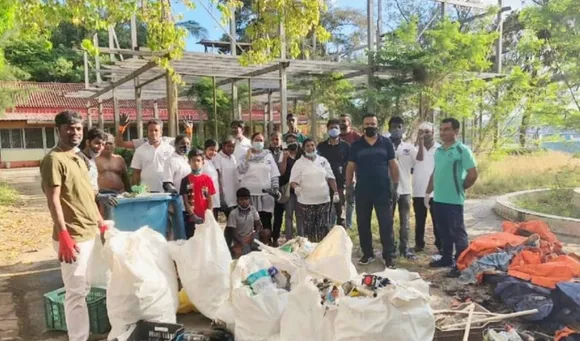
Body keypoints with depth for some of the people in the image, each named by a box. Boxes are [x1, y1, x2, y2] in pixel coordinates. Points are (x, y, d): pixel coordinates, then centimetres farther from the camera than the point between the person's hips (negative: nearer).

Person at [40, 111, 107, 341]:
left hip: (91, 233, 9)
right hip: (73, 236, -9)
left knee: (85, 287, 20)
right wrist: (64, 235, -23)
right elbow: (53, 200, -18)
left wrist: (101, 223, 20)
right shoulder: (53, 159, -12)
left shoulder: (78, 158, 15)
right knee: (76, 292, -1)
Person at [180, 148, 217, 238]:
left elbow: (210, 200, 4)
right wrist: (193, 215, -11)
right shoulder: (186, 180, 1)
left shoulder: (207, 179, 4)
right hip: (191, 218, -1)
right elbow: (185, 201, -2)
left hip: (205, 218, 1)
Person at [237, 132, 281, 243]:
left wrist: (276, 189, -1)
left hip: (266, 193, 0)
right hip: (249, 193, 0)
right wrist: (248, 156, -11)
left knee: (266, 220, 1)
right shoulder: (246, 156, 7)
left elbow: (274, 174, 6)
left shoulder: (268, 155, 8)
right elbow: (241, 170, -8)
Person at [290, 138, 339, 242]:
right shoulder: (299, 163, 1)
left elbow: (331, 178, 12)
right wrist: (296, 187, -26)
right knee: (309, 229, 0)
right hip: (306, 202, -2)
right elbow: (293, 181, -4)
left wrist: (335, 192, 5)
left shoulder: (323, 160, 9)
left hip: (324, 200, 2)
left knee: (324, 228, 3)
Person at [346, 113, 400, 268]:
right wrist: (348, 187, 1)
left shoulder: (386, 143, 2)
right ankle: (367, 253, 22)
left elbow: (393, 165, 3)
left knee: (386, 223, 1)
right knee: (363, 223, 9)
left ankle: (388, 255, 11)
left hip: (383, 190, -2)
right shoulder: (356, 145, 5)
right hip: (362, 191, 2)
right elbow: (350, 166, 6)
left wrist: (396, 186, -2)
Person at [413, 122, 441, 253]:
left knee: (437, 221, 5)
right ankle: (419, 243, 22)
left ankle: (440, 245, 13)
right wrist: (420, 141, -14)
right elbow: (419, 158, -16)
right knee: (419, 220, 11)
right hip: (418, 191, 2)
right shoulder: (416, 148, 5)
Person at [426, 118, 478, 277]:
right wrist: (428, 192, 15)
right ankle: (447, 258, 30)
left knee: (457, 232, 1)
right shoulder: (438, 151, 11)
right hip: (438, 199, 7)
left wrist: (461, 188, -1)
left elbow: (473, 174, -13)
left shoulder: (462, 150, -11)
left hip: (454, 200, -7)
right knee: (444, 232, 17)